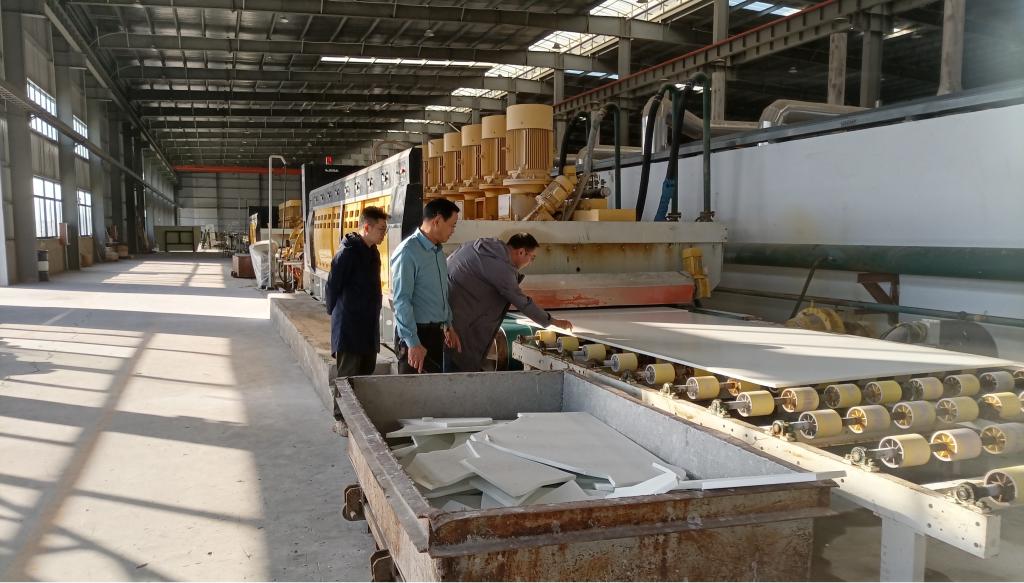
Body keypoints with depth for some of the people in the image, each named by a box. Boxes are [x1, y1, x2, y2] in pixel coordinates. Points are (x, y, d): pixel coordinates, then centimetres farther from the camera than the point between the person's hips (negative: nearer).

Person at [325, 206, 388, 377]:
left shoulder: (373, 252, 11)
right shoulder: (347, 253, -15)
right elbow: (332, 287, -12)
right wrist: (334, 312, 0)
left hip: (369, 329, 8)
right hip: (349, 329, -8)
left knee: (367, 374, 13)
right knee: (348, 379, -3)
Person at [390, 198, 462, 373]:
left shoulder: (438, 252, 11)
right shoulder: (408, 252, -16)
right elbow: (401, 301, -20)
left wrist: (449, 327, 21)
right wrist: (413, 343, -23)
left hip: (436, 332, 8)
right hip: (416, 333, -8)